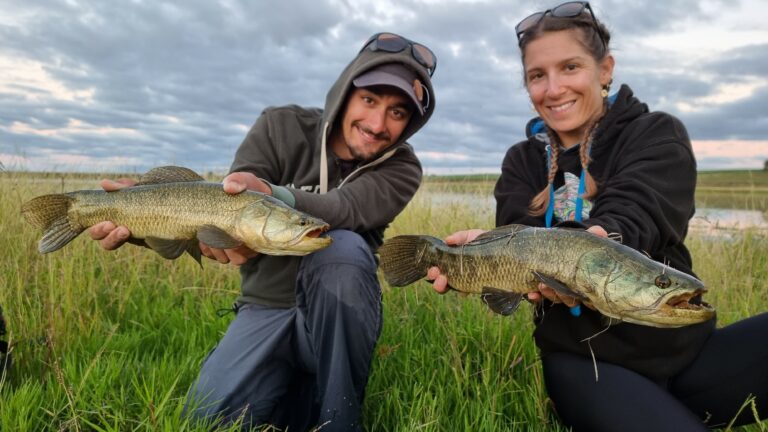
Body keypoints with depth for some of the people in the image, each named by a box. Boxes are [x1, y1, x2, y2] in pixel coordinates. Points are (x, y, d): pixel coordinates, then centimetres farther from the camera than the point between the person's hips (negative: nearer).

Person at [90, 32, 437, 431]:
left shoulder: (400, 169, -9)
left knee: (342, 247, -33)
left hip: (339, 318, -1)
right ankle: (296, 387, 13)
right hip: (265, 311, 2)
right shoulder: (281, 127, -5)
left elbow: (343, 210, -29)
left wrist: (273, 197, -49)